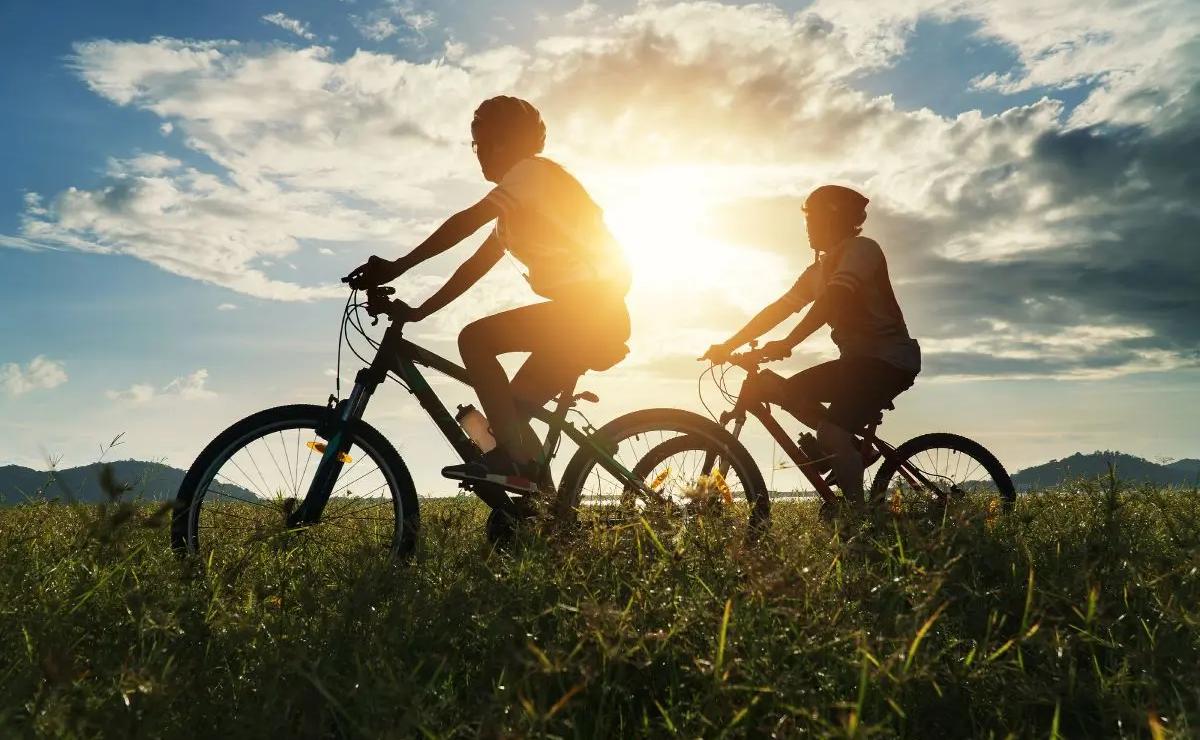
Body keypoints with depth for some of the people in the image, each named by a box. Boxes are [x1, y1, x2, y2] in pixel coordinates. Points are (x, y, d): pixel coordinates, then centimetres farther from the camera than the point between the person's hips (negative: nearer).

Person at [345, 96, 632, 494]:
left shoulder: (534, 171, -4)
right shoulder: (518, 207, 24)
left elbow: (467, 222, -18)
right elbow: (475, 267, 19)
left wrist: (397, 266, -21)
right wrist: (417, 312, 14)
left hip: (591, 306, -10)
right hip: (600, 318, 10)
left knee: (475, 338, -17)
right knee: (513, 409, 9)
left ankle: (513, 458, -16)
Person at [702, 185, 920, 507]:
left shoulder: (861, 248, -10)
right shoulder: (819, 269, 15)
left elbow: (832, 300, -26)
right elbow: (777, 310, 11)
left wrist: (786, 344, -33)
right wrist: (729, 345, 4)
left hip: (890, 359, -9)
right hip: (858, 359, 9)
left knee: (832, 433, -24)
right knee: (783, 390, -1)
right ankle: (847, 445, 4)